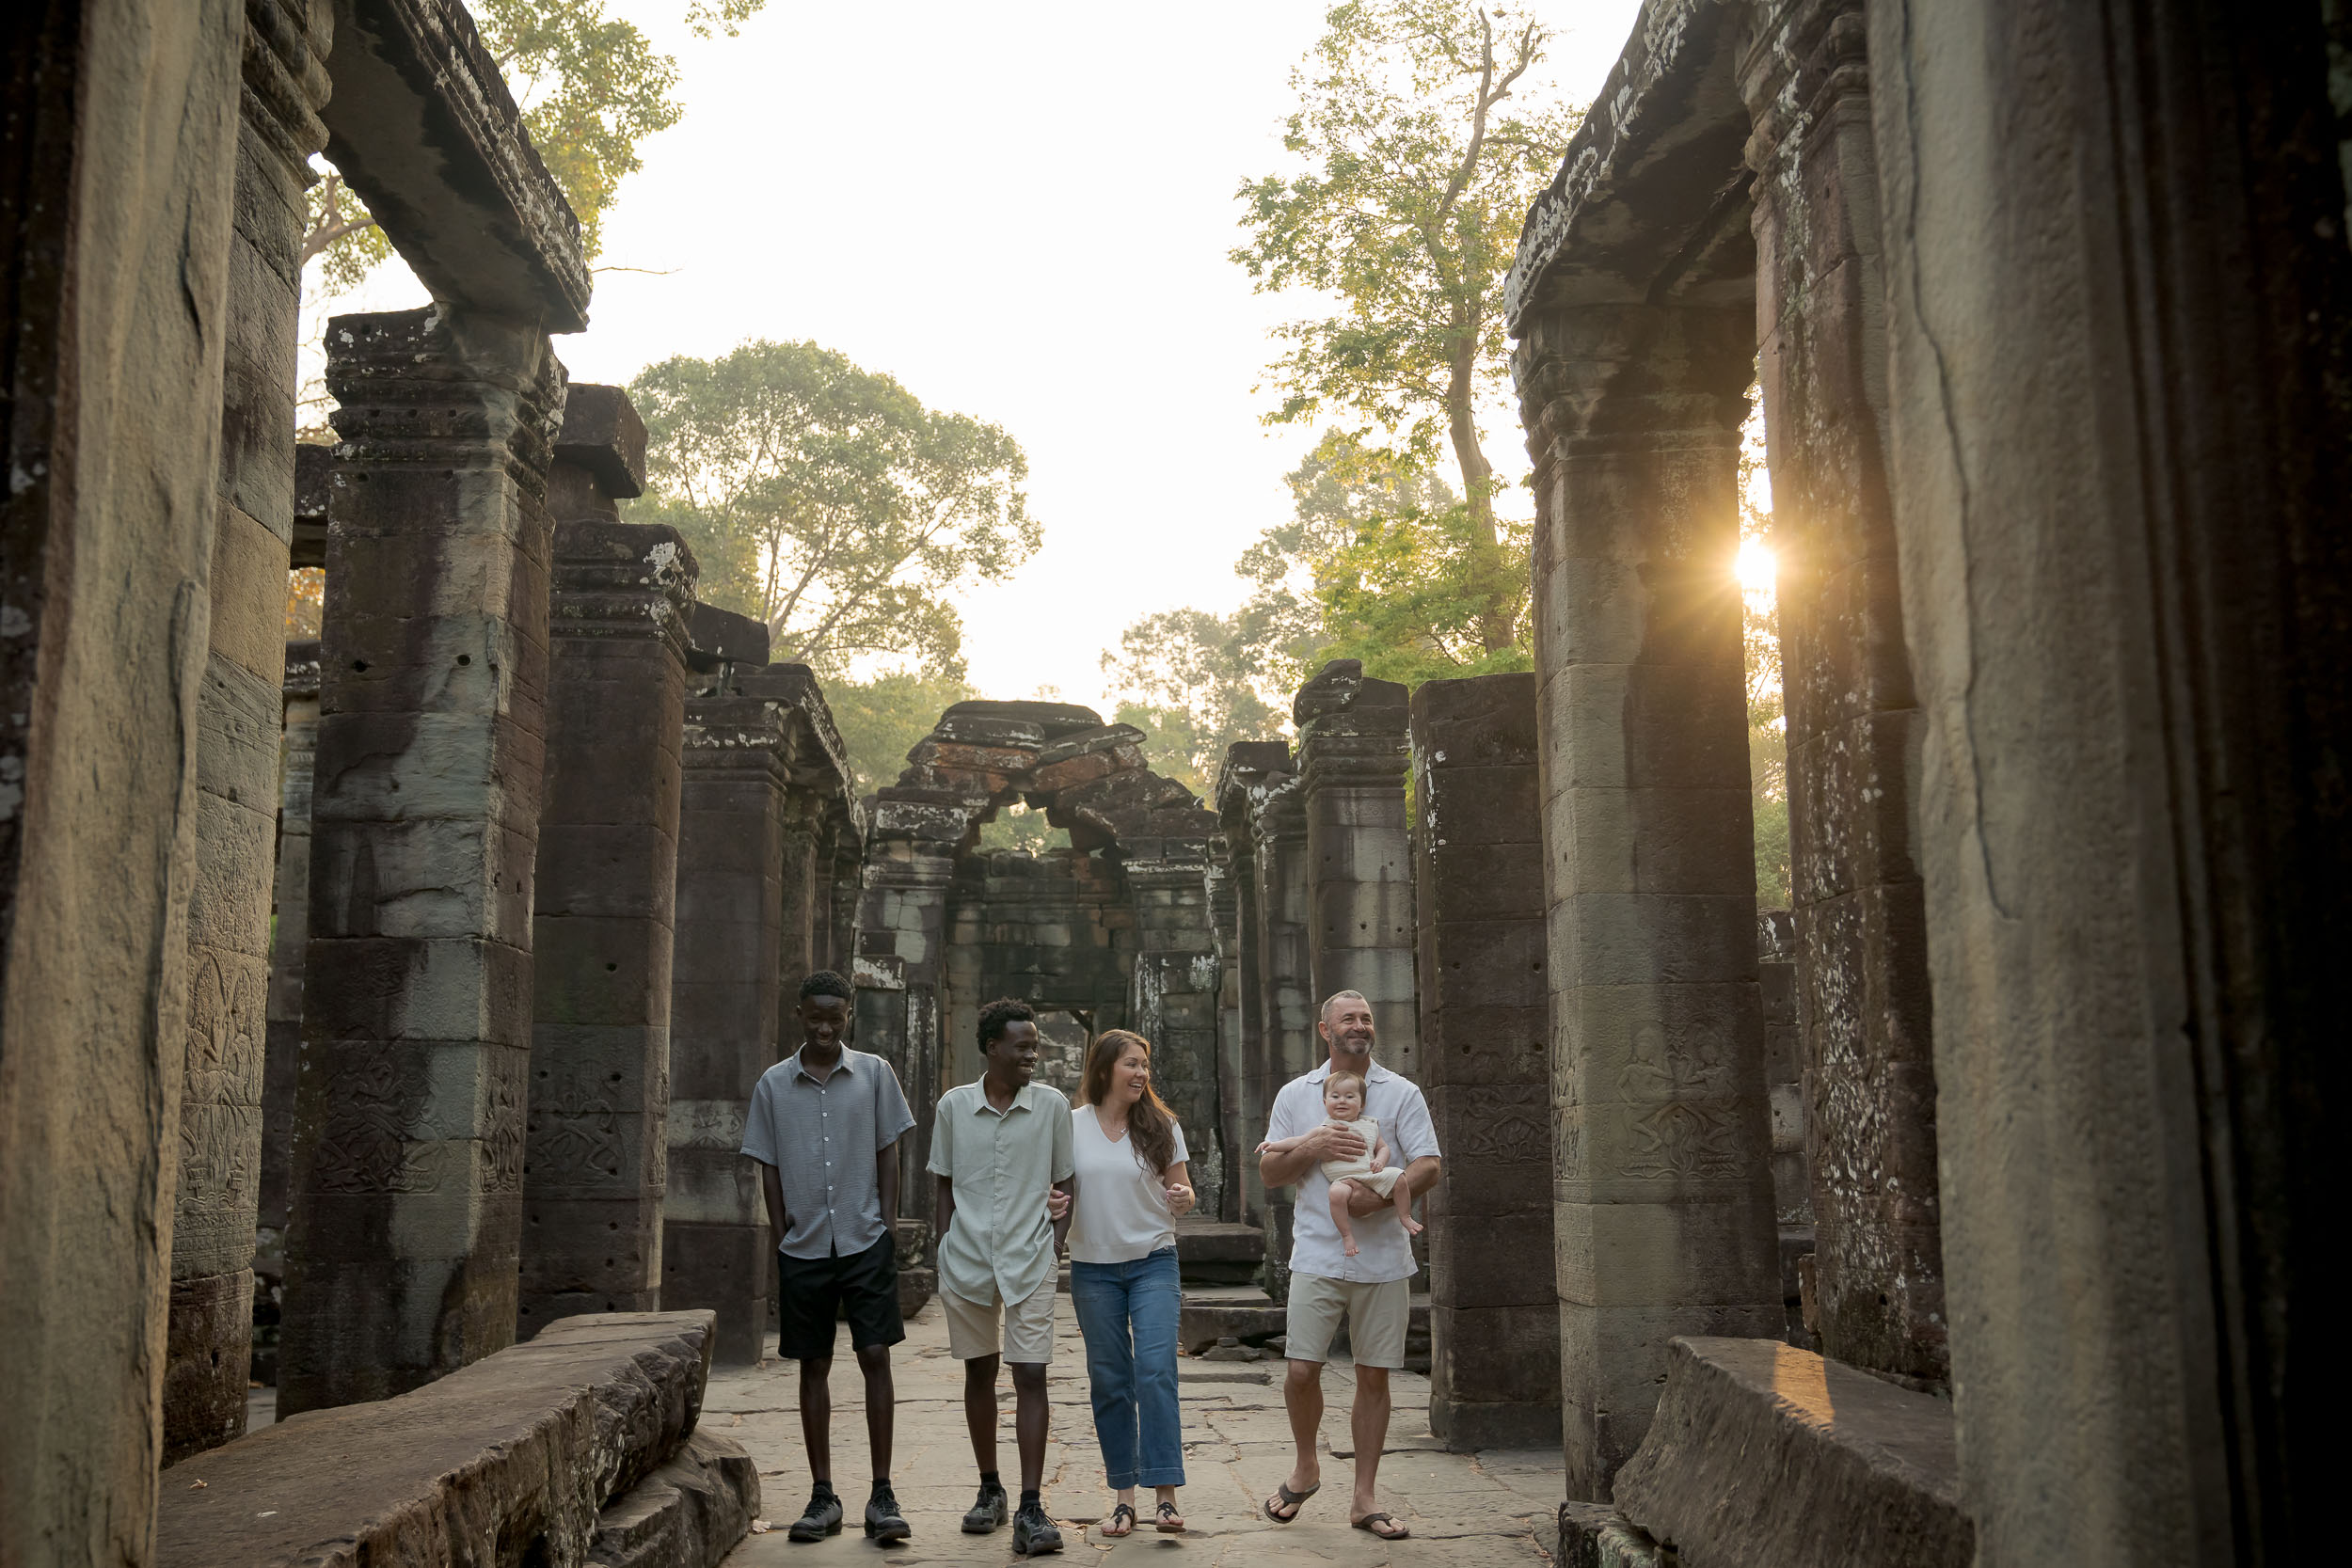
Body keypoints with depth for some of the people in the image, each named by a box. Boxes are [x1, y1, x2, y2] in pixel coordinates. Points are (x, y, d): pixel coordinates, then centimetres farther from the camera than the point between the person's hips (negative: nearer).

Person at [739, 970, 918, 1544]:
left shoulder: (874, 1073, 3)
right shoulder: (773, 1085, 4)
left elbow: (887, 1153, 6)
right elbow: (769, 1168, 8)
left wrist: (888, 1223, -1)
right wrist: (782, 1238, 3)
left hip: (866, 1240, -1)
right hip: (804, 1248, 1)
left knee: (876, 1357, -6)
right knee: (814, 1366, 7)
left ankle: (881, 1493, 3)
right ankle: (822, 1496, 16)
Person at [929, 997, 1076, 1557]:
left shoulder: (1052, 1105, 0)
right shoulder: (953, 1106, 2)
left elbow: (1063, 1184, 9)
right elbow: (944, 1187, 11)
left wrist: (1057, 1234, -2)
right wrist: (945, 1247, 6)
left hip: (1029, 1260, -1)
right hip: (967, 1259, 2)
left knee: (1031, 1376, -8)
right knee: (978, 1373, 11)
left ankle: (1031, 1510, -6)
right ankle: (989, 1490, 27)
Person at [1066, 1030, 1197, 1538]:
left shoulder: (1161, 1125, 2)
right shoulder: (1071, 1125, 1)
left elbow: (1179, 1190, 7)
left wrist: (1183, 1198, -17)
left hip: (1153, 1262, -1)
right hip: (1093, 1267, 1)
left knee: (1156, 1371, -13)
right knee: (1109, 1381, 6)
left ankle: (1166, 1495, -12)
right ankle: (1123, 1496, 14)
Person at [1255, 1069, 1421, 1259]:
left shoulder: (1369, 1125, 18)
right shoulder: (1326, 1129, 10)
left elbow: (1382, 1147, 23)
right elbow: (1301, 1141, 10)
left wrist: (1380, 1161, 1)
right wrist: (1275, 1145, -1)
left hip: (1371, 1175, 3)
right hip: (1344, 1180, -3)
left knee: (1397, 1176, -20)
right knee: (1337, 1192, -36)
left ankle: (1405, 1218, 1)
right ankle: (1347, 1235, -21)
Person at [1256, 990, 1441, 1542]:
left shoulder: (1401, 1093, 5)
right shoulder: (1296, 1094, 9)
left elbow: (1428, 1166, -2)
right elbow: (1268, 1171, 8)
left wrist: (1378, 1197, -17)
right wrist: (1311, 1147, -10)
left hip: (1383, 1258, 0)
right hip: (1317, 1256, 0)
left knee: (1374, 1376, 3)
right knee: (1301, 1369, -5)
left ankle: (1364, 1498, 14)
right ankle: (1305, 1468, 22)